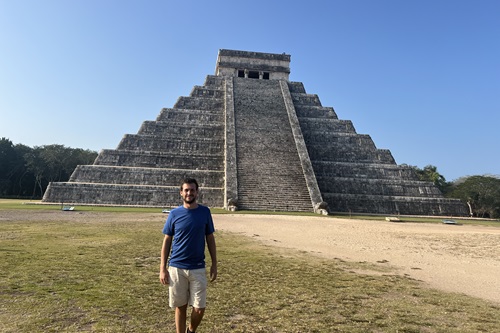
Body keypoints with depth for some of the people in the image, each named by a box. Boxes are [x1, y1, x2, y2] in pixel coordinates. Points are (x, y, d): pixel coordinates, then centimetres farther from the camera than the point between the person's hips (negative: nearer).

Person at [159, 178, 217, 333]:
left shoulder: (205, 212, 0)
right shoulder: (174, 213, -2)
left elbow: (210, 239, 6)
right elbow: (167, 241, 2)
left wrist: (214, 264, 3)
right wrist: (163, 268, -3)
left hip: (198, 268, 1)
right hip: (176, 268, 0)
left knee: (199, 308, 2)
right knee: (181, 307, 10)